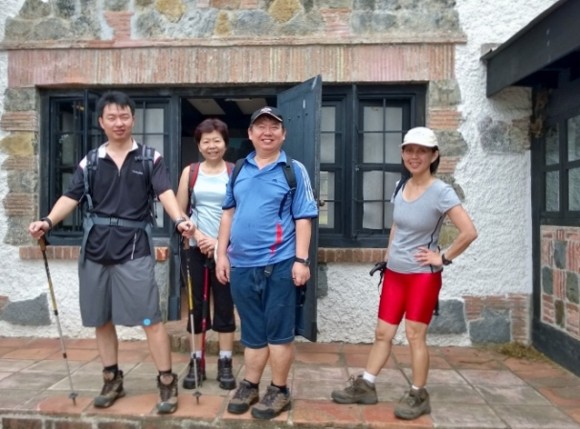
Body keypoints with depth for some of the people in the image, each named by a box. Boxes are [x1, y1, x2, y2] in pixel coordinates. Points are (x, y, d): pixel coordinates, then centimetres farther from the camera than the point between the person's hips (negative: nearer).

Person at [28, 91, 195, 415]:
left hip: (135, 249, -4)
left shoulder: (150, 158, 2)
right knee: (102, 320, 13)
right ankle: (112, 380, 30)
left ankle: (167, 382, 9)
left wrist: (179, 220, -31)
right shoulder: (90, 162, 10)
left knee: (150, 318, -4)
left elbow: (166, 192, -12)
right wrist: (48, 222, -15)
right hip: (96, 250, 4)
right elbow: (71, 197, 3)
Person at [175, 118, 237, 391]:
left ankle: (225, 364, 15)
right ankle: (196, 362, 18)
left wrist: (221, 241, -11)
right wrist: (198, 235, -9)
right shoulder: (190, 172, 6)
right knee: (196, 305, 7)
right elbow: (179, 213, 6)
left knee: (225, 306, 4)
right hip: (197, 249, 2)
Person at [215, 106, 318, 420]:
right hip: (242, 264, 4)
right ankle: (249, 386, 31)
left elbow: (303, 218, -5)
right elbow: (228, 214, 14)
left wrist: (301, 259, -11)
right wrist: (222, 254, 9)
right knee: (252, 332, 16)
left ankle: (279, 391, 22)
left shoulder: (294, 170, -1)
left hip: (279, 264, -4)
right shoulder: (239, 170, 11)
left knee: (278, 332, 6)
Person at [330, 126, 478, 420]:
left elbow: (469, 232, -21)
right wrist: (388, 254, 12)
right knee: (383, 333, 12)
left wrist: (443, 258, -15)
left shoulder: (441, 192, -15)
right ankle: (365, 386, 24)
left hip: (423, 275, -6)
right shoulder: (400, 187, 4)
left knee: (414, 335, 2)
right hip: (394, 272, 6)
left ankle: (418, 396, 20)